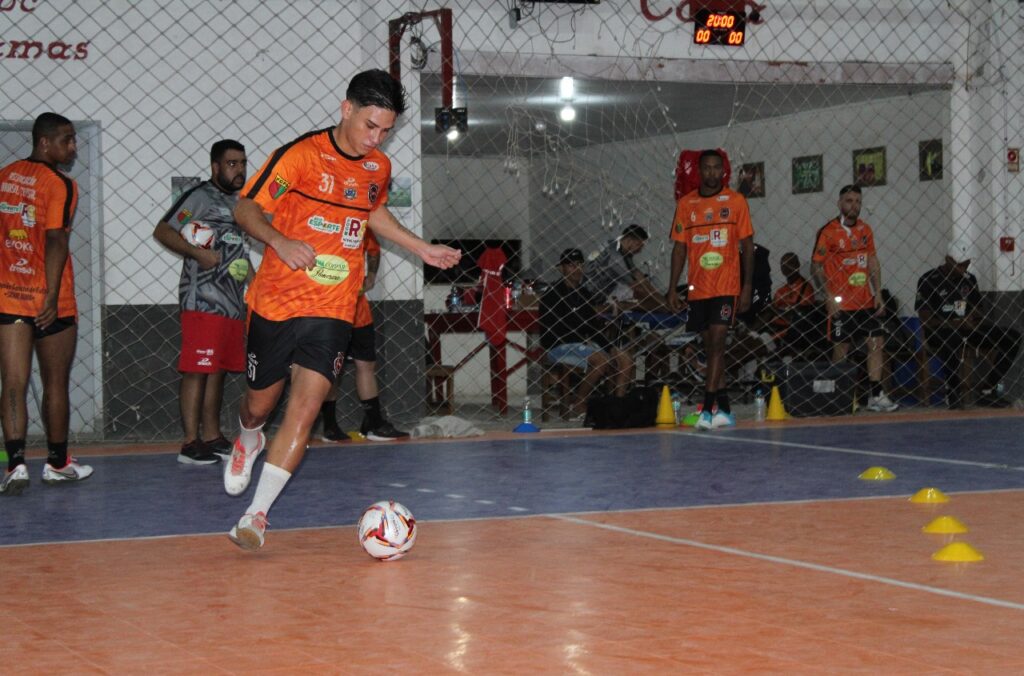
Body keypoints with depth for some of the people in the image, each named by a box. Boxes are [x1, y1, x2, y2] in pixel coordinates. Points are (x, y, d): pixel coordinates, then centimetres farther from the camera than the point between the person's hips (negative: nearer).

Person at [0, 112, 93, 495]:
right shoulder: (60, 184, -10)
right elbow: (55, 241, -18)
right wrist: (52, 298, -19)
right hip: (49, 302, -4)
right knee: (56, 385, 10)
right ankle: (57, 463, 21)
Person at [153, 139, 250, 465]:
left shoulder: (238, 201, 20)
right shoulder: (200, 196, -6)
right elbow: (162, 231, -12)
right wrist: (196, 252, -20)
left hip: (233, 301, 9)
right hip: (202, 301, -9)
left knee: (218, 370, 11)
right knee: (197, 371, -9)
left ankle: (212, 437, 17)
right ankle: (190, 443, -10)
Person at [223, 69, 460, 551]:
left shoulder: (379, 168, 6)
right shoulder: (300, 155, -11)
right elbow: (245, 209, -12)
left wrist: (422, 249, 24)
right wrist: (280, 241, -30)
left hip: (332, 310, 2)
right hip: (276, 300, -2)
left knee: (305, 405, -13)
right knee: (260, 402, 12)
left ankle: (255, 515, -9)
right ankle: (248, 440, 51)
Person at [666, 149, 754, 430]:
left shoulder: (735, 201, 1)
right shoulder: (685, 204, 8)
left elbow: (747, 245, 3)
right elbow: (679, 248, 10)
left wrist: (747, 286, -4)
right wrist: (672, 288, 4)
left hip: (727, 286, -3)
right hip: (698, 288, 3)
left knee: (717, 342, -13)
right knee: (711, 347, 7)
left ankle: (708, 409, -16)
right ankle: (724, 410, 14)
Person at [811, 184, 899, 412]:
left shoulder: (865, 230, 11)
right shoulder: (828, 232, -7)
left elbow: (873, 262, 16)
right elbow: (816, 266, -7)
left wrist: (878, 293, 8)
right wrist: (829, 295, -15)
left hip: (866, 301, 6)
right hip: (841, 303, -5)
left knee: (877, 341, -1)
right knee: (841, 348, -2)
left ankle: (876, 395, 0)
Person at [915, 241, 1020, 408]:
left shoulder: (969, 280, 15)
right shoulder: (929, 281, -5)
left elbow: (976, 311, 18)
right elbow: (925, 319, -9)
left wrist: (972, 318, -8)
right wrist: (953, 324, -22)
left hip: (967, 329, 6)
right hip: (939, 331, -6)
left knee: (1012, 338, -12)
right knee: (952, 341, -45)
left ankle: (987, 391, -5)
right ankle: (953, 393, -23)